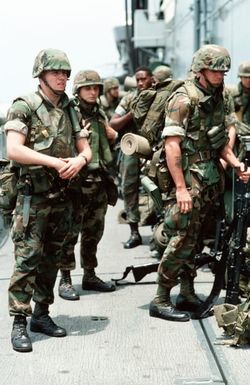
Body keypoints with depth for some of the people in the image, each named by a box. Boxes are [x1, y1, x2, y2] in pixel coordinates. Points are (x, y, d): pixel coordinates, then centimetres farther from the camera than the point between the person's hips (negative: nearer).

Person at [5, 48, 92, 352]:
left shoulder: (69, 110, 13)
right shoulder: (24, 107, -6)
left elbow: (86, 149, 14)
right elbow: (14, 150, -18)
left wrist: (79, 160, -10)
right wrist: (54, 162, -21)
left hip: (62, 197, 6)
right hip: (33, 197, -6)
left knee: (51, 259, 12)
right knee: (27, 259, -9)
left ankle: (41, 314, 22)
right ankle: (19, 323, -5)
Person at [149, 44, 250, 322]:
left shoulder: (217, 100, 13)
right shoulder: (183, 100, -12)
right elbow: (171, 145, -18)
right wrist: (180, 188, -21)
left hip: (211, 182, 8)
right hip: (189, 182, -8)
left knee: (195, 240, 13)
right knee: (182, 240, -8)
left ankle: (187, 295, 22)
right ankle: (160, 301, 0)